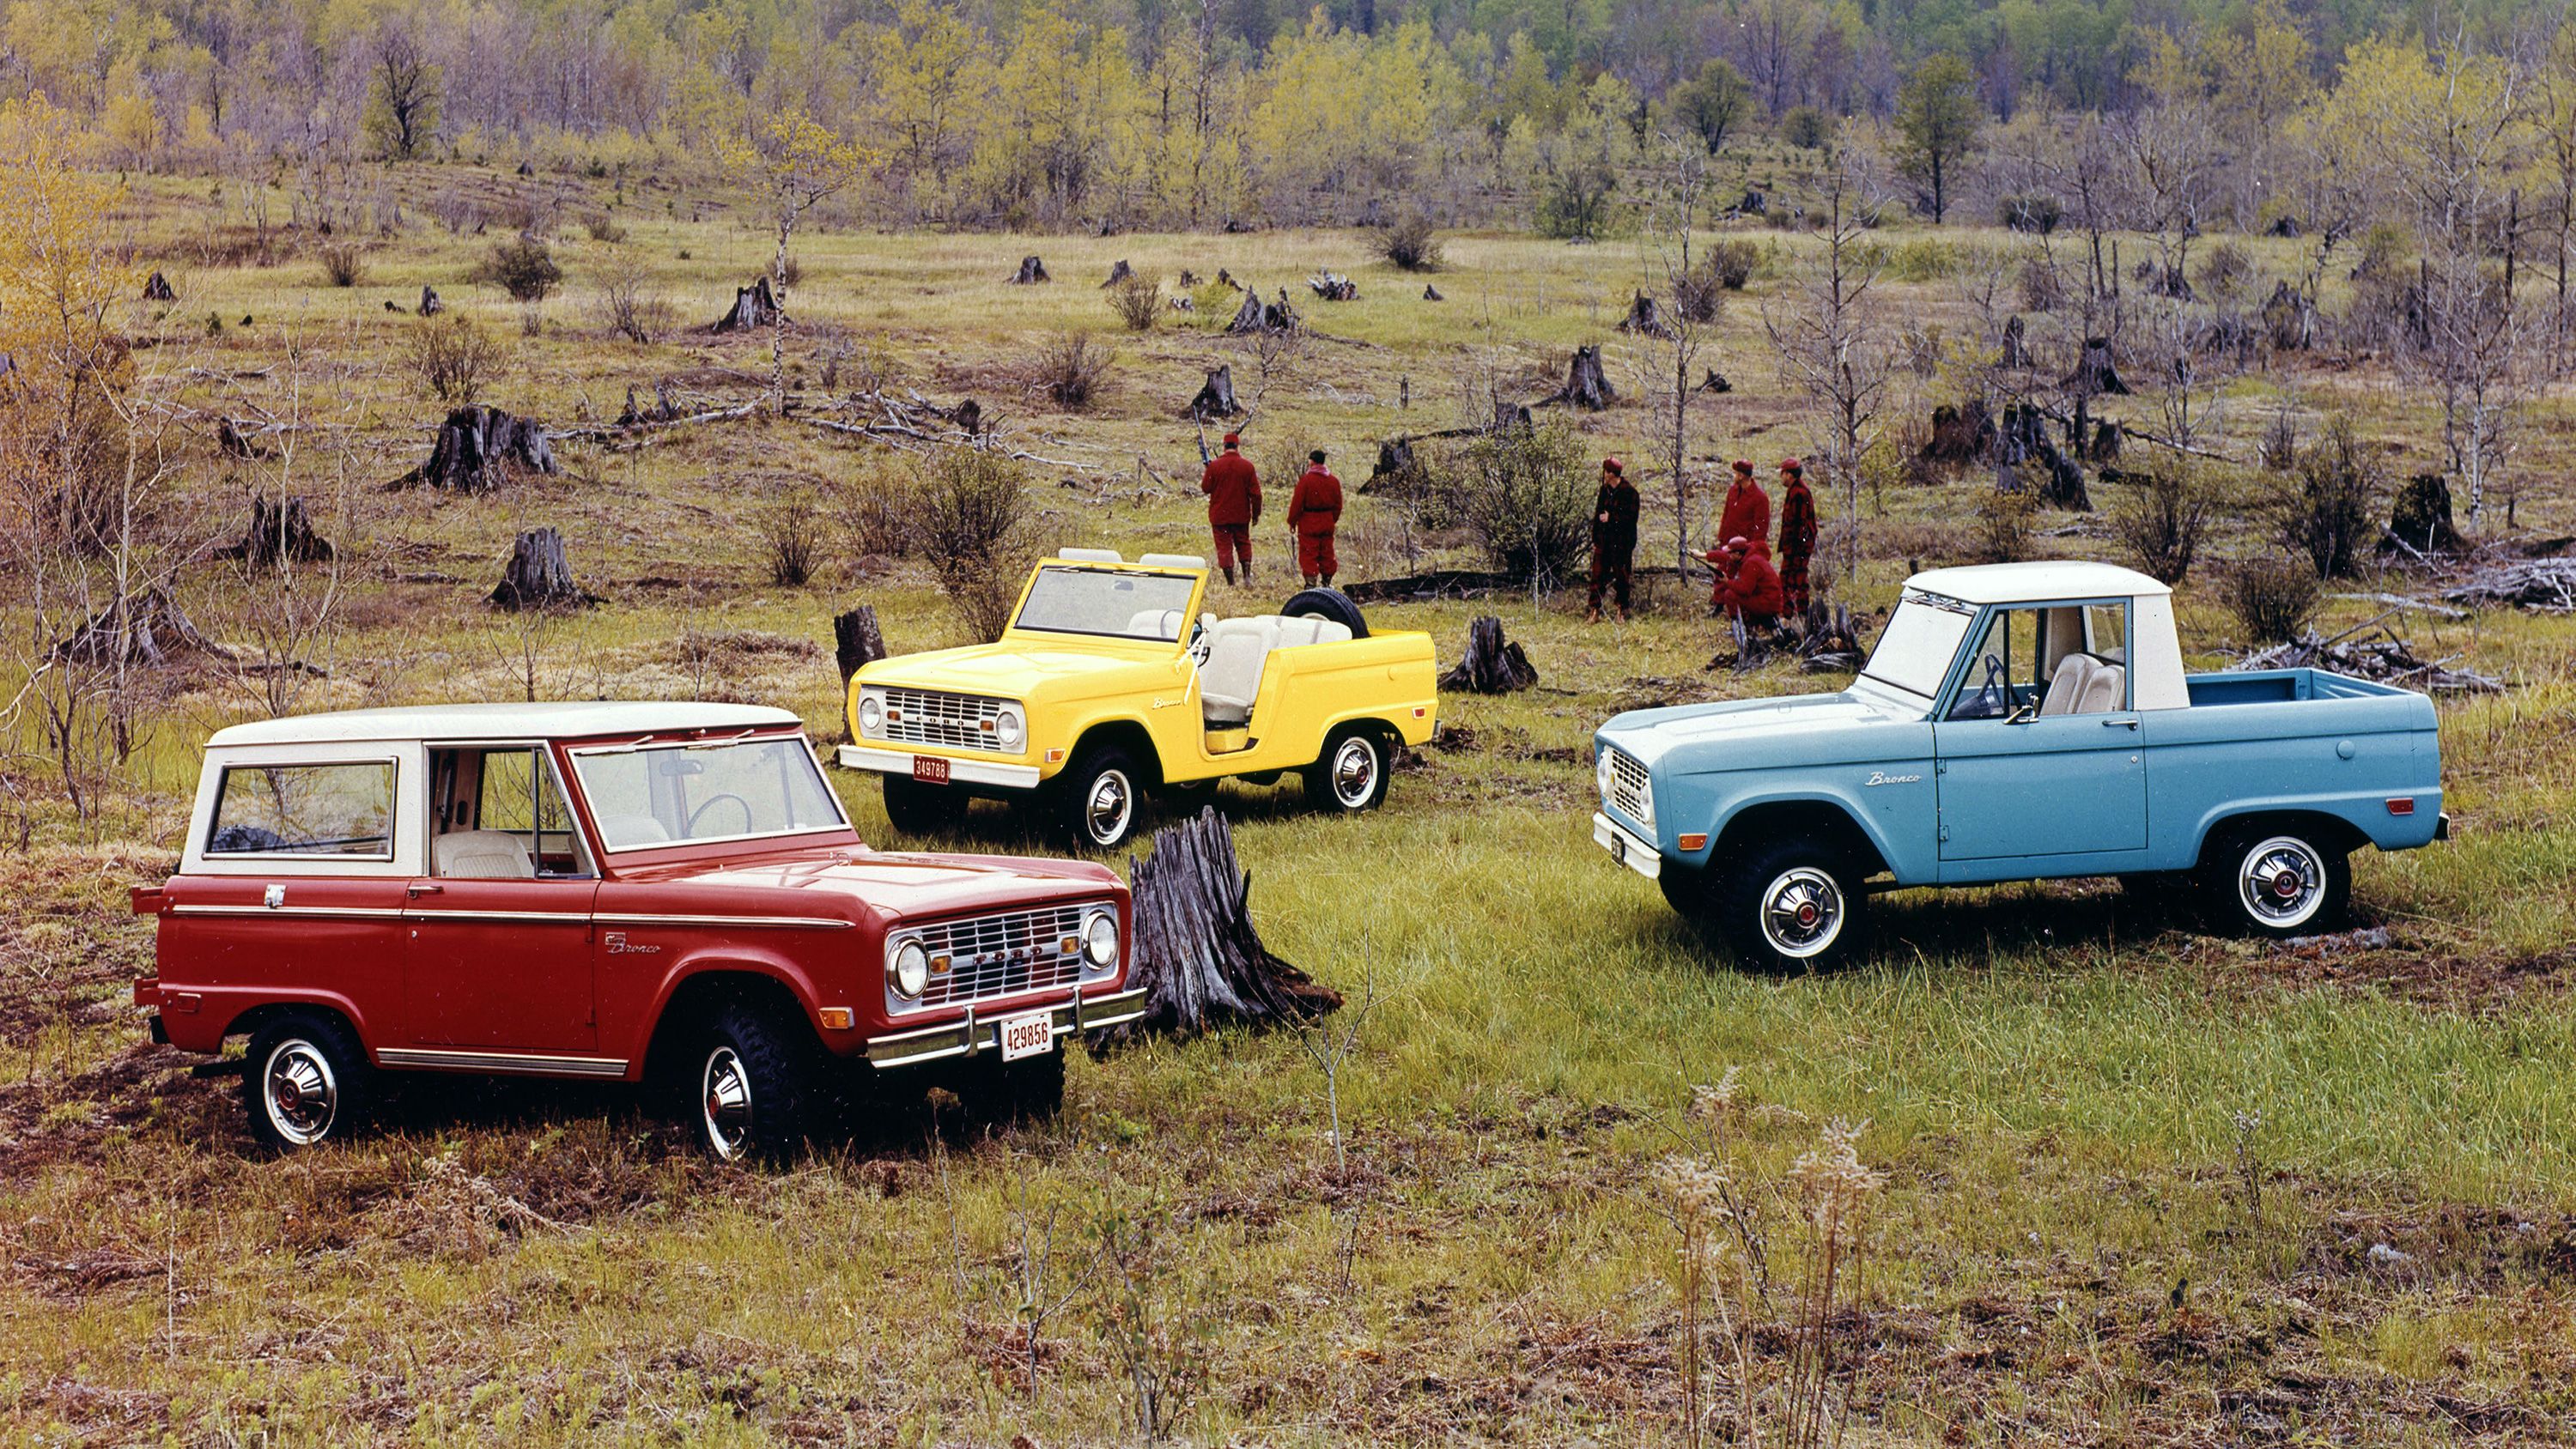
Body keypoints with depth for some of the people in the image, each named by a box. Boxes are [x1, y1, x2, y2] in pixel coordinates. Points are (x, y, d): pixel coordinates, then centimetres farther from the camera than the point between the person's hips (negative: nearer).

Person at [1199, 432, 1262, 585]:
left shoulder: (1214, 465, -10)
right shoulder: (1247, 466, -5)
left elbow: (1205, 488, -2)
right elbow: (1256, 493, -3)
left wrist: (1204, 477, 18)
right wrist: (1256, 514, 7)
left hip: (1219, 515, -2)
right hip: (1241, 515, 2)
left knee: (1224, 547, 4)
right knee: (1243, 544, 20)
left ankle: (1231, 583, 1)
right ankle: (1247, 575, 10)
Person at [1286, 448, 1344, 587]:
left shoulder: (1306, 480, -13)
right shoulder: (1334, 481, 4)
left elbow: (1297, 503, -11)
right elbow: (1338, 504, 11)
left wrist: (1292, 522, -1)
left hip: (1309, 523, -5)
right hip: (1327, 523, 5)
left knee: (1308, 555, -1)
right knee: (1327, 553, 15)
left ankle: (1311, 584, -7)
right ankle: (1327, 582, 23)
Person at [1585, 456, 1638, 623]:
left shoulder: (1629, 492, -8)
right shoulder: (1604, 490, 12)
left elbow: (1631, 517, -12)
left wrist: (1611, 518, -12)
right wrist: (1595, 539, 12)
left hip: (1622, 542, -5)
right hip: (1604, 540, 5)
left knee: (1621, 577, 2)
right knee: (1598, 575, -1)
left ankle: (1622, 612, 13)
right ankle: (1594, 610, 1)